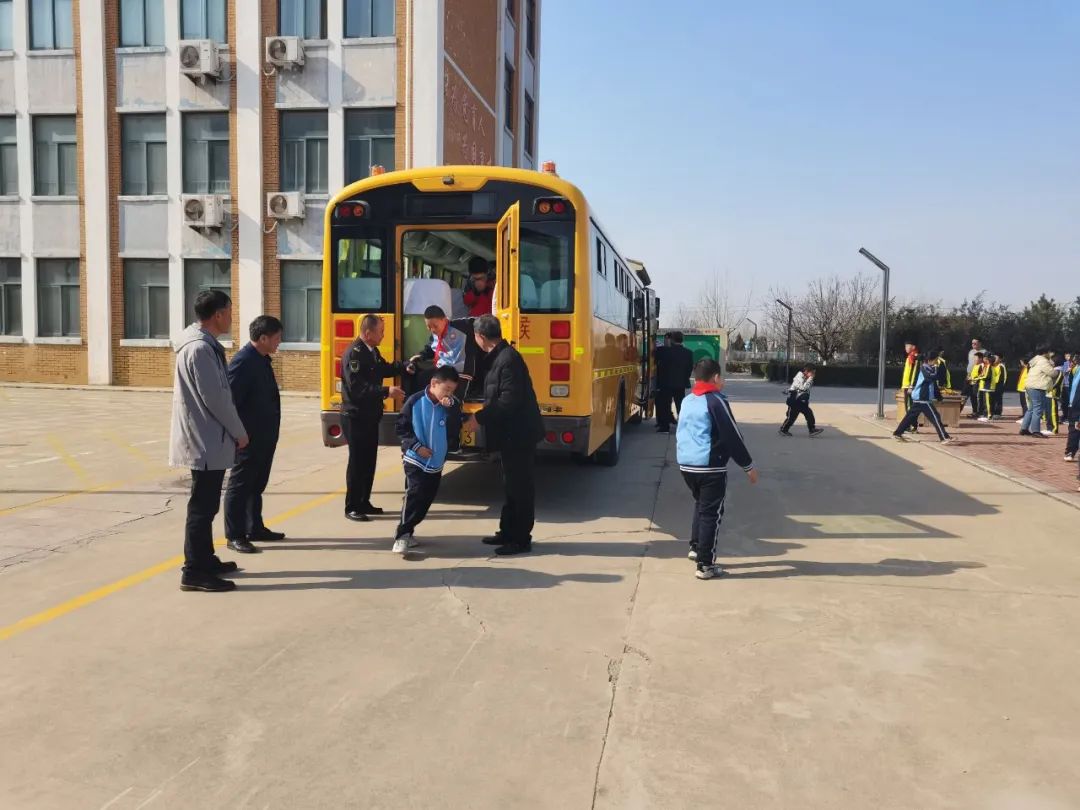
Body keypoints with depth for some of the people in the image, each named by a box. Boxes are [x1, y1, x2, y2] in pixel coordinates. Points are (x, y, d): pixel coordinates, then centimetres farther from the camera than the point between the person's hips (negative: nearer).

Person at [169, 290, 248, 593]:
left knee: (206, 504, 17)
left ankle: (205, 560, 27)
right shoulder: (201, 348, -19)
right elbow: (215, 398, -20)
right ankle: (194, 572, 1)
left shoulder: (202, 344, 13)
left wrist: (231, 431, 15)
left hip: (206, 439, 10)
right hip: (206, 441, -10)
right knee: (202, 506, -5)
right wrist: (239, 432, -10)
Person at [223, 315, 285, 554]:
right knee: (240, 485, 0)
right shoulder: (243, 361, -18)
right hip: (249, 438, -9)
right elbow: (230, 400, -22)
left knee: (257, 484, 18)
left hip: (264, 436, 9)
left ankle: (255, 528, 29)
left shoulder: (262, 360, 11)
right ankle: (234, 536, 8)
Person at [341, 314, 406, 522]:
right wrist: (386, 391, -31)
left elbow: (384, 369, 22)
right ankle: (352, 507, 6)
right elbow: (357, 388, -27)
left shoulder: (372, 351, 10)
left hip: (370, 416, 9)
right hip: (356, 417, -9)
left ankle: (363, 502, 24)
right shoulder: (353, 354, -20)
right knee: (357, 462, -3)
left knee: (369, 460, 14)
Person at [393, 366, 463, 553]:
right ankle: (401, 536, -11)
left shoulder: (452, 404, -2)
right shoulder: (415, 401, -12)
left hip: (436, 462, 5)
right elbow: (402, 428, -6)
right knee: (414, 494, -16)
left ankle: (407, 532, 24)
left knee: (427, 498, 9)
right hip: (415, 460, -5)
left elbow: (457, 426, -15)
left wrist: (450, 407, -28)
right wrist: (416, 446, -15)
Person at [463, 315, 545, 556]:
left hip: (518, 433, -10)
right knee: (511, 484, 17)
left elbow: (509, 400, -25)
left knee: (520, 485, -1)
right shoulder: (498, 356, 12)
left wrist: (480, 418, -19)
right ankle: (508, 532, 27)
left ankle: (521, 539, 8)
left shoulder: (507, 359, -19)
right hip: (511, 433, 10)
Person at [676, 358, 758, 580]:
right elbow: (732, 437, -10)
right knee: (712, 513, 1)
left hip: (686, 464, 7)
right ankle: (705, 565, 3)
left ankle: (696, 547, 25)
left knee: (701, 505, 26)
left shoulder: (687, 401, 10)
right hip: (710, 466, -7)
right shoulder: (716, 401, -11)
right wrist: (749, 466, -2)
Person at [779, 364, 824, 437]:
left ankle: (812, 430, 4)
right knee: (791, 416, -1)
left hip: (802, 401, 8)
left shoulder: (807, 379, 9)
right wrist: (810, 378, -27)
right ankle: (783, 430, 14)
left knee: (809, 414, 1)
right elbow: (804, 388, -32)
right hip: (794, 401, -8)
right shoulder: (799, 378, -19)